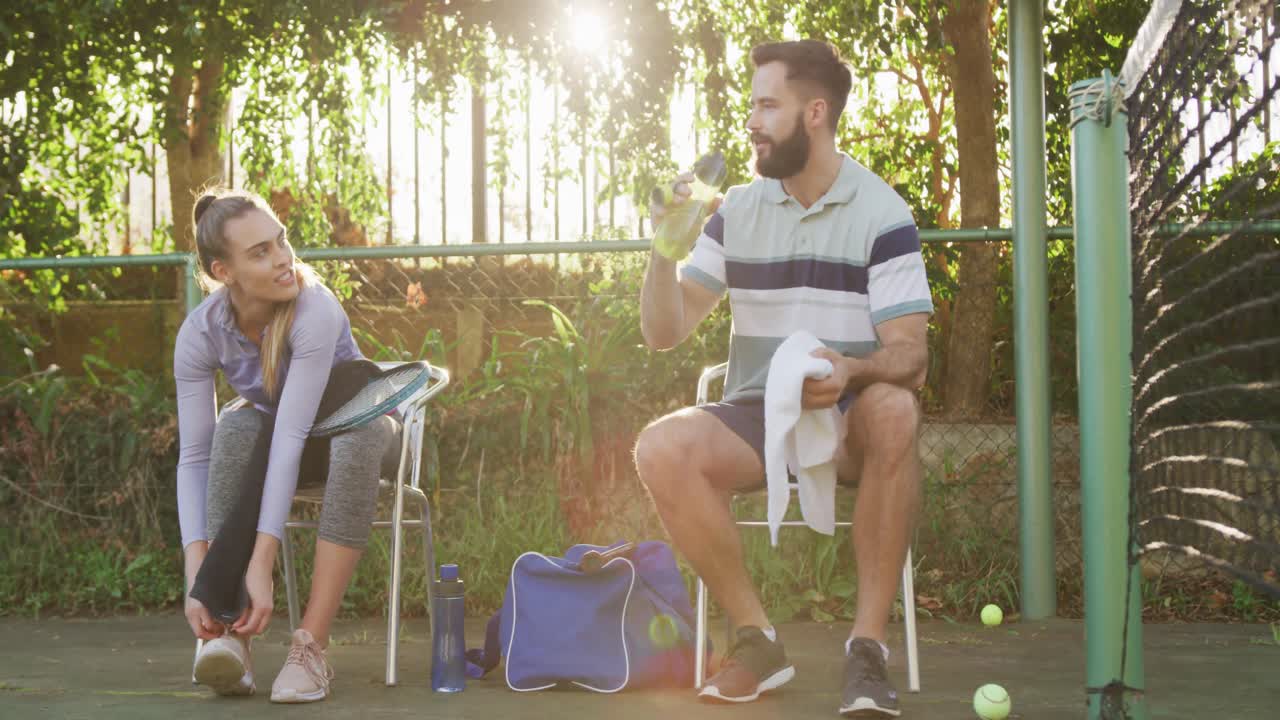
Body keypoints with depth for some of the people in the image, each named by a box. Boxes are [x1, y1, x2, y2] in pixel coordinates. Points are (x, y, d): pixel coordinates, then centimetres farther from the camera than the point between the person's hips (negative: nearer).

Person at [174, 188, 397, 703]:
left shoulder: (315, 309, -32)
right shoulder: (200, 332, -21)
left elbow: (292, 435, -39)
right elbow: (194, 456, -22)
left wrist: (262, 562, -45)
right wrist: (197, 571, -35)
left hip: (352, 424, -2)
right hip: (271, 435, 2)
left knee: (360, 436, -38)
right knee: (238, 428, -32)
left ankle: (311, 646, -37)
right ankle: (229, 637, -37)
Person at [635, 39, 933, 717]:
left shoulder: (882, 215, -5)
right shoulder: (736, 212, 7)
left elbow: (909, 357, -13)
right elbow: (664, 333, 6)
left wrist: (850, 370, -34)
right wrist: (665, 250, -11)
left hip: (847, 421, -3)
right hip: (756, 418, 3)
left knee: (893, 411, -38)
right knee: (661, 448, -28)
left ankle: (868, 645, -32)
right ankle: (756, 638, -17)